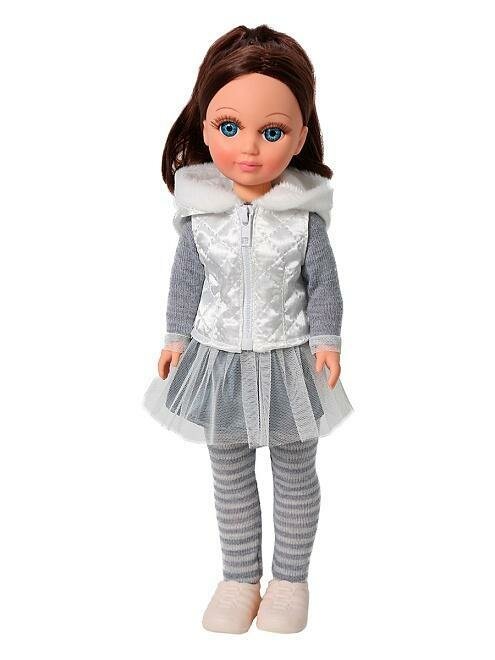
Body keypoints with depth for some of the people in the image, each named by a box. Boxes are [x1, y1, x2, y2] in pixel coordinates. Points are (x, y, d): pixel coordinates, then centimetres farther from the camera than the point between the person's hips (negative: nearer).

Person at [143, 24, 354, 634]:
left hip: (286, 362, -1)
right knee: (230, 477, 15)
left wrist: (326, 341, -8)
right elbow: (186, 280, 2)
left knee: (295, 475, 13)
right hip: (218, 359, 2)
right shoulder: (201, 214, -9)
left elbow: (323, 283, -4)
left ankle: (290, 579, 33)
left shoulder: (304, 216, -13)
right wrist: (177, 338, 3)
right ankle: (239, 580, 32)